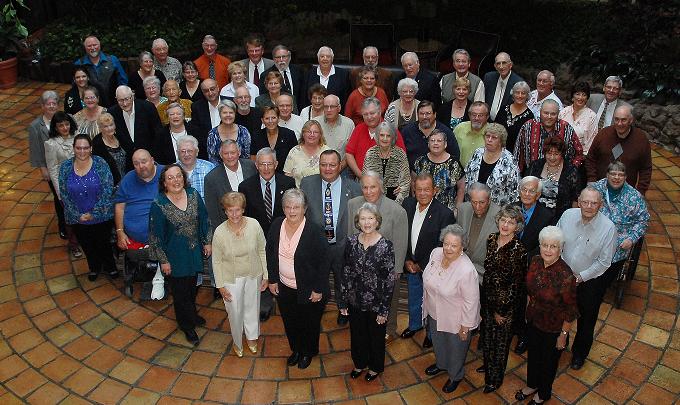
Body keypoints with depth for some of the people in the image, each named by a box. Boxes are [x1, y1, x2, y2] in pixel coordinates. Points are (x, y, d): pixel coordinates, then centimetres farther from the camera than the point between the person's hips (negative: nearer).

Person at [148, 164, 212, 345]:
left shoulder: (193, 195, -9)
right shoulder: (159, 205, -20)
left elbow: (204, 220, 3)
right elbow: (156, 235, -14)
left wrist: (207, 242, 5)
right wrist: (163, 260, -10)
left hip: (194, 252, 4)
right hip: (175, 257, -4)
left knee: (192, 286, 23)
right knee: (180, 291, 12)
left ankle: (192, 314, 51)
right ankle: (188, 326, 34)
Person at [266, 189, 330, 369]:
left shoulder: (314, 231, -22)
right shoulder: (277, 225, -7)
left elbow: (323, 262, -18)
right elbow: (270, 253, 4)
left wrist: (318, 290, -15)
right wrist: (272, 280, 3)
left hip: (309, 291, -4)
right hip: (284, 287, 5)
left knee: (310, 324, 17)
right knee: (289, 322, 22)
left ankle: (308, 352, 44)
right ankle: (296, 349, 48)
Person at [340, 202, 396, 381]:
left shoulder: (386, 246, -18)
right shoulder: (351, 242, -7)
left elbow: (390, 280, -14)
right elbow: (346, 273, 1)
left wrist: (384, 310, -12)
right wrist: (343, 301, 2)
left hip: (376, 304, -3)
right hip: (355, 302, 3)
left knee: (376, 336, 18)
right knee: (357, 335, 22)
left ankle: (375, 367, 44)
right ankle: (359, 363, 48)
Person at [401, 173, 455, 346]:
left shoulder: (445, 214, -25)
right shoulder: (407, 204, -9)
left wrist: (422, 266, -14)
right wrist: (407, 260, -6)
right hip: (411, 265, 5)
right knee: (413, 298, 26)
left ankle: (432, 333, 42)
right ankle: (414, 324, 52)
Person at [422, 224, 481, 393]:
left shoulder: (466, 270, -35)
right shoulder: (436, 253, -15)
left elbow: (471, 301, -25)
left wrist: (465, 327, -17)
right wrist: (427, 303, 13)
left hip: (455, 320, -6)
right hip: (434, 313, 6)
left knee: (455, 349, 21)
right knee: (437, 341, 31)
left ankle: (456, 376, 49)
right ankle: (441, 364, 61)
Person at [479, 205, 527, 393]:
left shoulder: (519, 250, -23)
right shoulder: (492, 239, -5)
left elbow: (516, 284, -18)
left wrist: (503, 310, -12)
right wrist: (483, 296, 10)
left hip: (505, 302, -5)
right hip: (487, 297, 6)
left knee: (500, 340, 14)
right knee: (486, 335, 24)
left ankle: (495, 378, 35)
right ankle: (488, 365, 50)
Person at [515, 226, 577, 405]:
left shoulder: (565, 275, -32)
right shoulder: (535, 261, -14)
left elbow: (571, 310, -21)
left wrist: (563, 335, -13)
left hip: (553, 329, -5)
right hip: (533, 320, 5)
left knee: (549, 361, 21)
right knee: (533, 354, 27)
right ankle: (532, 385, 55)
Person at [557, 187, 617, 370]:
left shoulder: (608, 227, -23)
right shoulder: (568, 215, -16)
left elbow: (604, 262, -16)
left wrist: (581, 277, -17)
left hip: (591, 281, -2)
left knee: (586, 320, 19)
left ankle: (579, 354, 44)